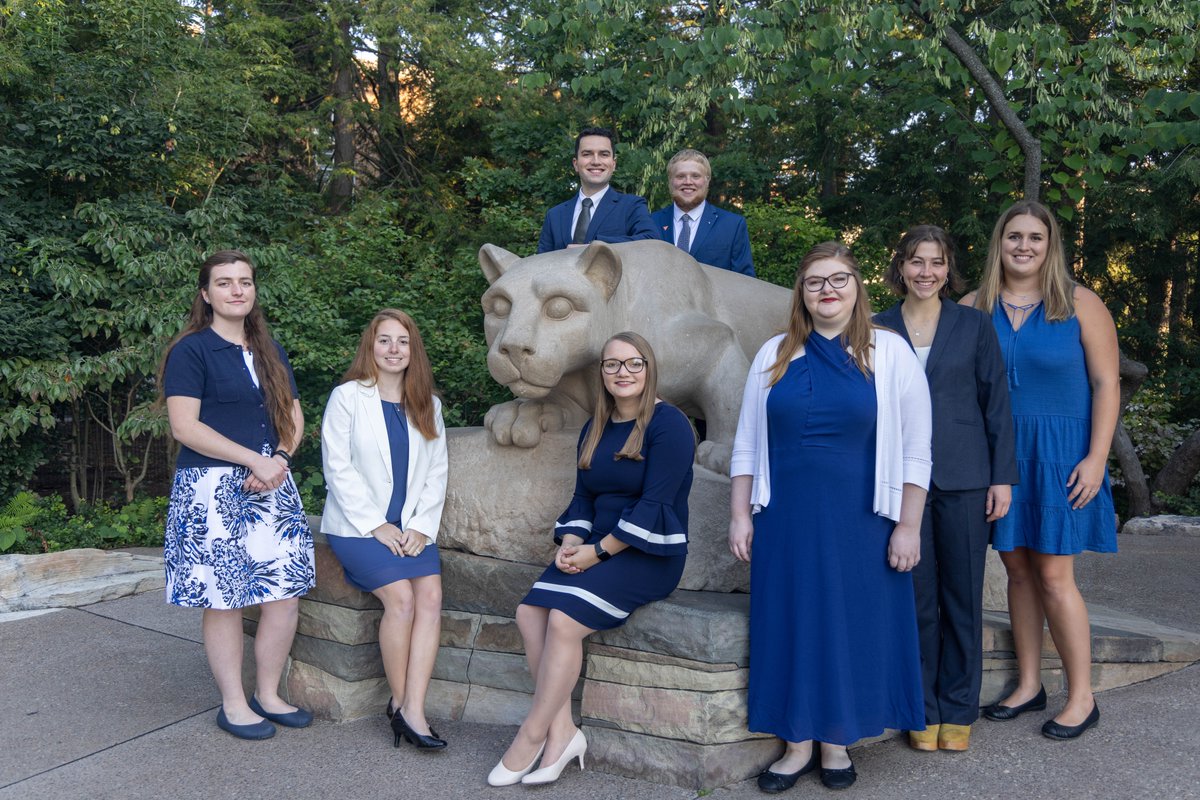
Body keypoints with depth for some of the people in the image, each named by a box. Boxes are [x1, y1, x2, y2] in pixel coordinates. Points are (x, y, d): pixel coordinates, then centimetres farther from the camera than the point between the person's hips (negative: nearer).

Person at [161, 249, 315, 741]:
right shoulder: (190, 350, -3)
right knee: (224, 599, 0)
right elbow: (184, 427, -12)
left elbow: (293, 418, 16)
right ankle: (233, 705, 16)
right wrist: (254, 459, -15)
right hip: (213, 490, -6)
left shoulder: (271, 353, 16)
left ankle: (268, 695, 20)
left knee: (285, 594, 3)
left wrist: (280, 459, -5)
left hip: (272, 486, 6)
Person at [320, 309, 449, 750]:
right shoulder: (347, 397, 1)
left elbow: (436, 473, 11)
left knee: (431, 594, -22)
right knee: (401, 596, -24)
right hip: (357, 524, -4)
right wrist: (377, 527, -11)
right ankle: (399, 703, -8)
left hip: (412, 527, 4)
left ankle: (412, 709, -21)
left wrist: (420, 527, -3)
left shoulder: (428, 404, 14)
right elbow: (338, 468, -5)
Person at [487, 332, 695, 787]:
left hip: (652, 553, -7)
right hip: (597, 548, 7)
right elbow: (583, 498, 15)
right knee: (531, 611, -17)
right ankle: (561, 730, -12)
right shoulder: (594, 430, 15)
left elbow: (654, 503, -16)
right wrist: (570, 543, -5)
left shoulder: (667, 424, -9)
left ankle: (533, 735, -11)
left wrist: (599, 551, -16)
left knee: (564, 619, -25)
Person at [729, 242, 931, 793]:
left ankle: (836, 741, 25)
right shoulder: (775, 355, 7)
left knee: (852, 624, 7)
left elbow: (914, 451, -2)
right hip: (787, 520, 2)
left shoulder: (890, 353, -1)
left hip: (859, 522, -2)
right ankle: (798, 742, 21)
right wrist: (740, 515, 3)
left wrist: (907, 527, -6)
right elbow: (747, 443, 9)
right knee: (792, 623, 7)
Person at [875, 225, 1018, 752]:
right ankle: (924, 710, 18)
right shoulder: (878, 329, 6)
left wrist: (1002, 476, -2)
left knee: (963, 596, 6)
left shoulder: (974, 325, 5)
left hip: (964, 480, 0)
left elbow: (996, 403, 4)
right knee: (917, 596, 5)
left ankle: (958, 711, 20)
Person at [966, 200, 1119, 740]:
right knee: (1017, 569, 9)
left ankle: (1082, 698, 12)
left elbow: (1106, 383, -3)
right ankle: (1029, 686, 22)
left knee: (1053, 576, -3)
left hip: (1058, 453, -3)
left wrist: (1096, 458, -11)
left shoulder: (1080, 305, -2)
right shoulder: (974, 308, 4)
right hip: (999, 452, 3)